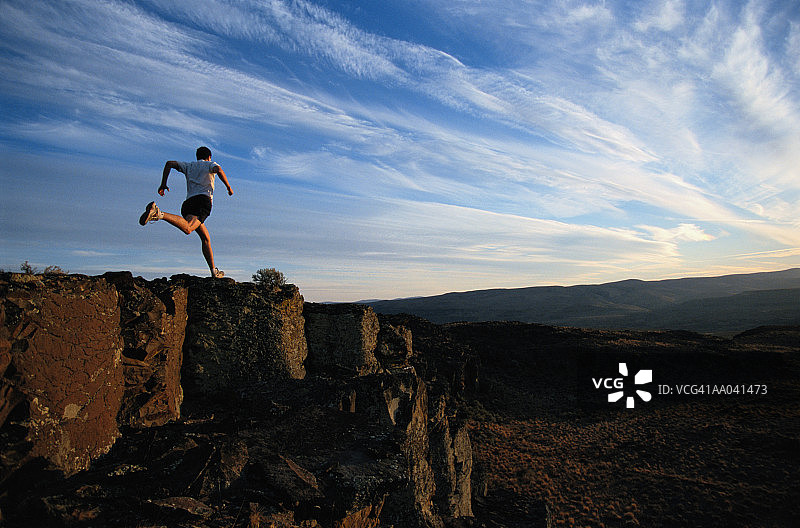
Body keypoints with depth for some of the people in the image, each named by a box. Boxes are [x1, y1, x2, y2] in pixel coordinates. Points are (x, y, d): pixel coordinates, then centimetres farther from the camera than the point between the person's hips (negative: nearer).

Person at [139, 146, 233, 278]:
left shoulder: (189, 165, 32)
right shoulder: (210, 164, 20)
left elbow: (169, 163, 20)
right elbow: (219, 170, -4)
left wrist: (163, 184, 20)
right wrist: (228, 187, 3)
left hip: (188, 203, 6)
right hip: (203, 199, -6)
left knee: (206, 238, 13)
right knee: (187, 228, -31)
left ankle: (214, 271, 12)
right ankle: (158, 213, -49)